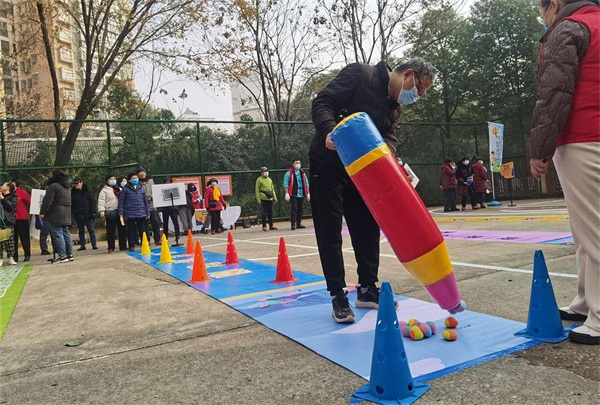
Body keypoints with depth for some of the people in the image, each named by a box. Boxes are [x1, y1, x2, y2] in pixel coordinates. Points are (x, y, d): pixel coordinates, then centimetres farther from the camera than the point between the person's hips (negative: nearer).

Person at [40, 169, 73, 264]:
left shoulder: (53, 186, -12)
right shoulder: (67, 186, 16)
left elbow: (47, 200, -14)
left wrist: (42, 212, -8)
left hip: (56, 214, -8)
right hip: (66, 213, 8)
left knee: (57, 234, -6)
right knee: (66, 233, 12)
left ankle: (62, 256, -9)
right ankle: (69, 254, 13)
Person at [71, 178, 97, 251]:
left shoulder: (87, 191, 0)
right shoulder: (73, 193, 9)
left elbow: (93, 202, -1)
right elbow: (71, 204, 12)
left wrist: (93, 212, -8)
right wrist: (72, 213, 3)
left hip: (88, 215, -3)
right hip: (78, 216, 3)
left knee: (91, 230, -1)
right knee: (81, 231, 9)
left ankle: (94, 244, 2)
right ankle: (82, 245, 14)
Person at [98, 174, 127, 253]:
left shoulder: (120, 189, 18)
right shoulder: (104, 190, 1)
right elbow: (101, 202, -6)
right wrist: (102, 212, -15)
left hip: (120, 212, 4)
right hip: (110, 213, -4)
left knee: (122, 230, 5)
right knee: (110, 232, 1)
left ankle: (123, 246, 14)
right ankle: (111, 248, 10)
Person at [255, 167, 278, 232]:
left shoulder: (269, 179, 17)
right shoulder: (259, 180, -2)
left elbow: (272, 189, 20)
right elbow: (257, 190, -5)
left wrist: (275, 197, 14)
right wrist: (258, 199, -11)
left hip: (270, 198, 6)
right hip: (263, 199, -6)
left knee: (270, 213, 9)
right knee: (264, 213, -3)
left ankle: (271, 226, 16)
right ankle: (264, 226, 5)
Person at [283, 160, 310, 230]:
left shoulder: (302, 173, 16)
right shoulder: (289, 173, 0)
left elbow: (306, 183, 19)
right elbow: (286, 184, -5)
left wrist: (308, 193, 14)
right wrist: (287, 193, -13)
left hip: (301, 195, 5)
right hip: (293, 195, -5)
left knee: (300, 210, 8)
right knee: (294, 209, -11)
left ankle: (298, 224, 16)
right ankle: (293, 224, -9)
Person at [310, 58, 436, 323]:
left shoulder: (395, 106, 9)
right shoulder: (360, 75, -12)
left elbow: (389, 137, -1)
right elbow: (322, 102, -18)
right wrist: (330, 131, -37)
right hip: (327, 164, -7)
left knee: (368, 228, 9)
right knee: (329, 231, -3)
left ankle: (367, 289, 22)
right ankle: (338, 296, 5)